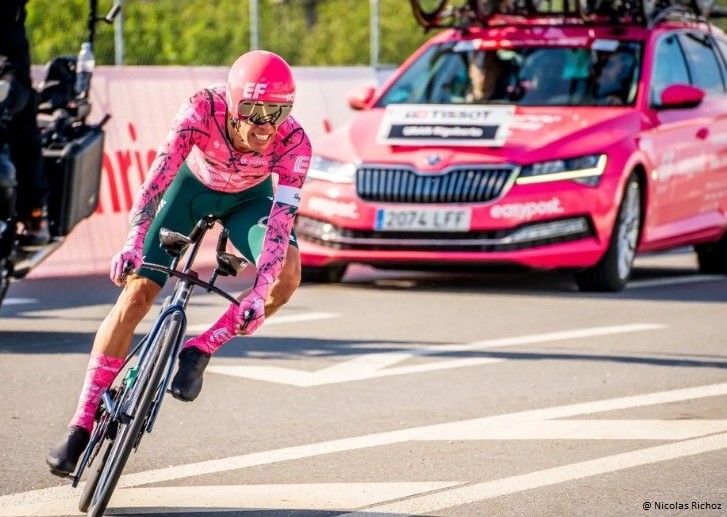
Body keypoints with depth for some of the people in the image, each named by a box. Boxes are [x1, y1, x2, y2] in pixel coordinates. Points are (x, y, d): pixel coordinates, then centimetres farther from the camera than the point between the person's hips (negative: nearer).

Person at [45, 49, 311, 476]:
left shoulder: (293, 143, -34)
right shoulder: (203, 110, -35)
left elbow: (281, 220, -36)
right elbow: (159, 173, -39)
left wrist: (258, 295, -45)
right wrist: (133, 243, -51)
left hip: (248, 199, 1)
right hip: (193, 185, -1)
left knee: (287, 274, -28)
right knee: (137, 293, -11)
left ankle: (199, 351, -10)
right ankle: (83, 423, -6)